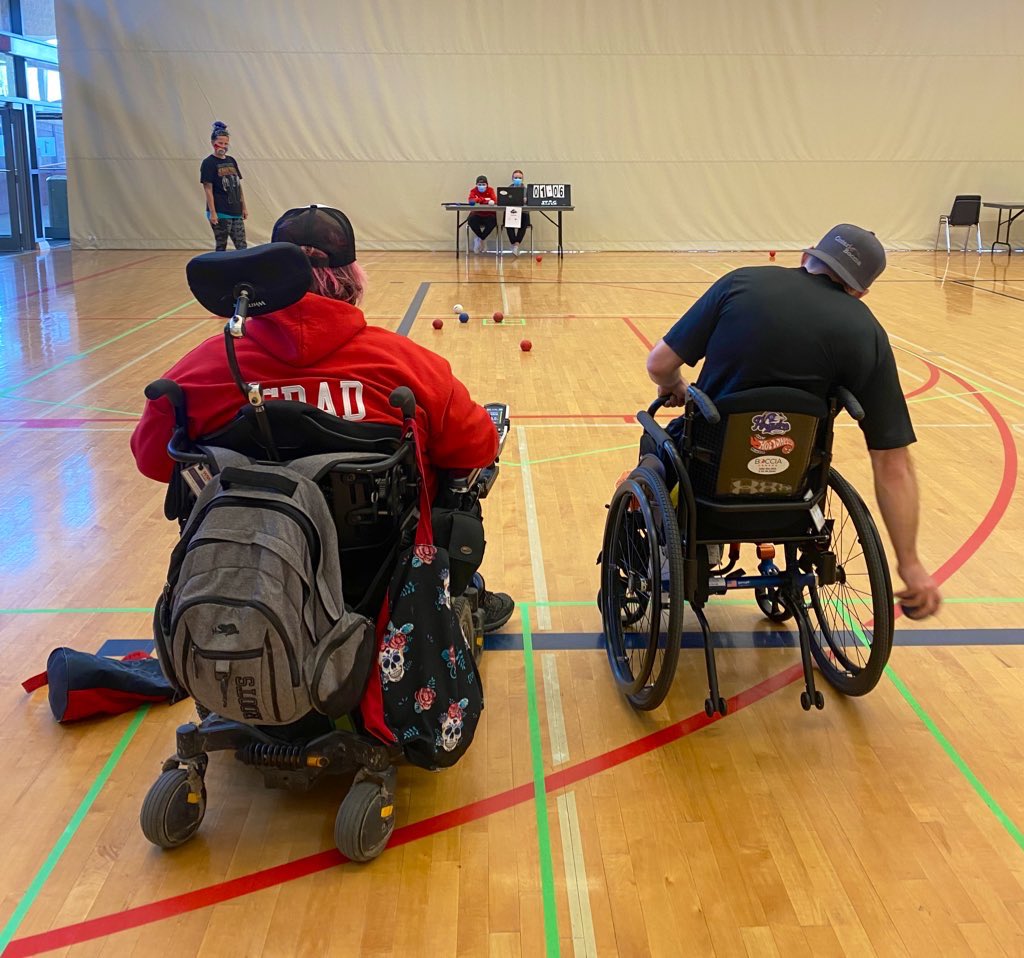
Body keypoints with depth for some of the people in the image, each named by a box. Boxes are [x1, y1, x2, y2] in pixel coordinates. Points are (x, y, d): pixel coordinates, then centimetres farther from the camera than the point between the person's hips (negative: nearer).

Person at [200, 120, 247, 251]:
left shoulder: (232, 161, 12)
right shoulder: (208, 163, -6)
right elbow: (208, 189, -10)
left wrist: (244, 208, 13)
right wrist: (212, 212, -16)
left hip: (236, 212, 6)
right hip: (220, 213, -6)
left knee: (242, 246, 4)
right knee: (221, 247, 1)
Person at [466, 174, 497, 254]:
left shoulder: (490, 190, 1)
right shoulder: (474, 190, 0)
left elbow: (494, 201, -15)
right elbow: (470, 200, -20)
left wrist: (479, 200, -25)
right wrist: (486, 200, -26)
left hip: (488, 215, 0)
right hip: (477, 215, 0)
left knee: (493, 220, -32)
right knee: (471, 220, -31)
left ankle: (479, 239, -11)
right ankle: (481, 238, -6)